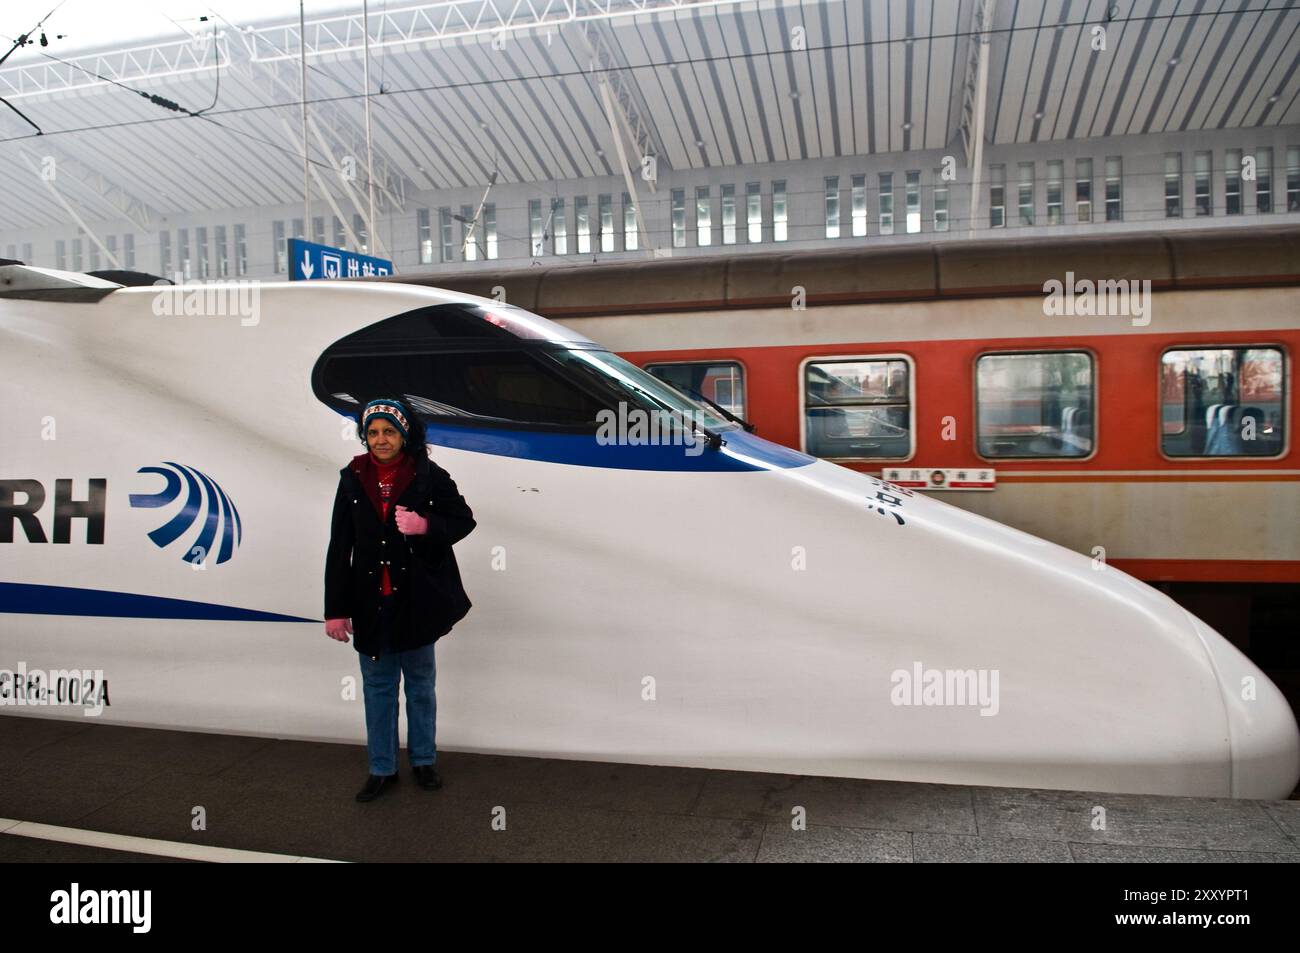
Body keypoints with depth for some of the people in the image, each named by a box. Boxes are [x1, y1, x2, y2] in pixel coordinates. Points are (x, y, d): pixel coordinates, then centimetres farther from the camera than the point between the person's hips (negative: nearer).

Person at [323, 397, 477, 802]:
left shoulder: (430, 476, -9)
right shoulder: (353, 479, -2)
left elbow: (464, 520, -2)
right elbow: (339, 548, -1)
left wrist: (425, 526, -23)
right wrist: (336, 609, -3)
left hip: (417, 599, -2)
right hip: (371, 602, 2)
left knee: (420, 683, 15)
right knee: (378, 686, 12)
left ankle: (423, 761, 32)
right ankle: (382, 769, 26)